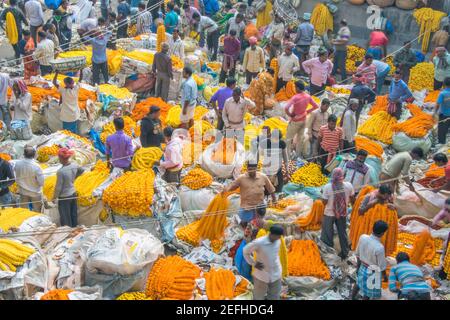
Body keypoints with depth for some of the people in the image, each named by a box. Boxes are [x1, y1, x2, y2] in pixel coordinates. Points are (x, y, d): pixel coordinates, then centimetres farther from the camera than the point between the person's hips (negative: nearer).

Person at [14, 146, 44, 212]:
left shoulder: (17, 164, -15)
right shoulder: (36, 166, -29)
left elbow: (16, 179, -1)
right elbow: (41, 182, -23)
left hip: (23, 192, 4)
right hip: (35, 192, -4)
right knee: (36, 212, 16)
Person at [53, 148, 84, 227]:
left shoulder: (61, 171, -28)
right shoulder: (74, 165, -9)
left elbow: (58, 187, -20)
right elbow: (81, 171, 14)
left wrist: (54, 197, -5)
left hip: (64, 197, -7)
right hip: (73, 194, 7)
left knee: (65, 219, 10)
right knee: (73, 215, 22)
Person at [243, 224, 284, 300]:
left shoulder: (278, 241, -7)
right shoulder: (259, 242, -23)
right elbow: (245, 251, -8)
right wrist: (254, 264, -10)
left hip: (276, 276, 4)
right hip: (261, 275, -4)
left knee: (274, 297, 14)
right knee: (258, 297, 13)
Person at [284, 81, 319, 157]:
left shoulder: (295, 97, -26)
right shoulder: (308, 97, -6)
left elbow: (286, 108, -36)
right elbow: (316, 106, 4)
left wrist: (290, 115, -18)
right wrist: (307, 111, 6)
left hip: (295, 121, -6)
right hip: (303, 120, 7)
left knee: (289, 138, 7)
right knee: (300, 138, 18)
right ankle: (298, 154, 29)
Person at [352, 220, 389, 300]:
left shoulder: (362, 237, -19)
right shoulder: (379, 247, -35)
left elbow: (358, 254, -2)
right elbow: (382, 266, -20)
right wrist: (384, 275, 0)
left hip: (362, 267, 6)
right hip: (372, 272, -6)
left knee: (358, 284, 32)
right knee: (368, 292, 18)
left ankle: (352, 298, 53)